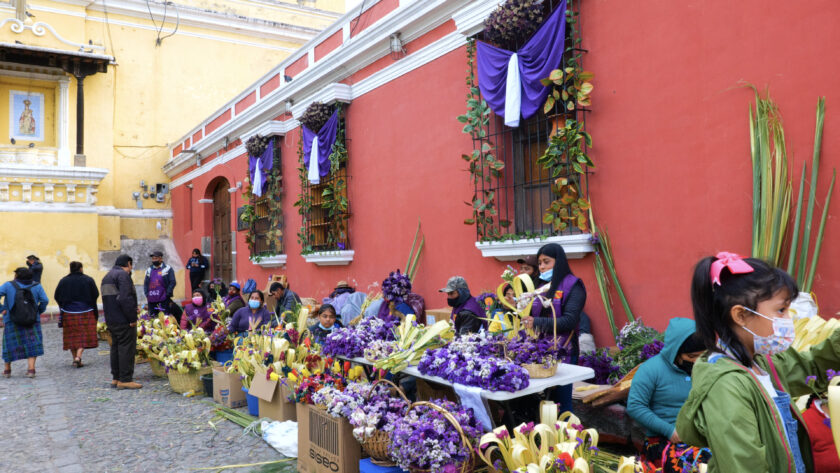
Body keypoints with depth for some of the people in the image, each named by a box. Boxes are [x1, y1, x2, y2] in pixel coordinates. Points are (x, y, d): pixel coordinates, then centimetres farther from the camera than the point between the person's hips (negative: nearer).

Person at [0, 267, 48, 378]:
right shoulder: (36, 286, 0)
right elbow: (45, 300, -7)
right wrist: (39, 311, 7)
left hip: (12, 320, 0)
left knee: (10, 343, 13)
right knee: (31, 344, 3)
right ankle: (31, 369, -7)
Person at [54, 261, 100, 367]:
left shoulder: (63, 281, -1)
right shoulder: (88, 280, -6)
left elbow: (56, 296, 0)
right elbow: (95, 295, -6)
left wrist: (63, 307, 17)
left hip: (68, 312, 2)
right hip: (85, 312, -2)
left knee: (72, 336, 11)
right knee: (84, 335, 2)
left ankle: (75, 358, 14)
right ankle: (78, 357, -14)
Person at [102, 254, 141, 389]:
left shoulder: (107, 277, 20)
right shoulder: (123, 275, -13)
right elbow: (125, 298, -23)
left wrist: (133, 309, 19)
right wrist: (132, 317, -18)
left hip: (111, 320, 10)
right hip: (124, 321, -10)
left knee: (116, 347, 15)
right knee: (127, 348, -5)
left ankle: (116, 378, 21)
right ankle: (125, 380, -3)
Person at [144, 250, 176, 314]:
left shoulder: (167, 269, -2)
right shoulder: (149, 270, 15)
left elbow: (172, 282, -6)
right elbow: (145, 283, 19)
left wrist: (167, 294, -12)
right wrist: (147, 294, 5)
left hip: (163, 300, -5)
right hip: (151, 300, 5)